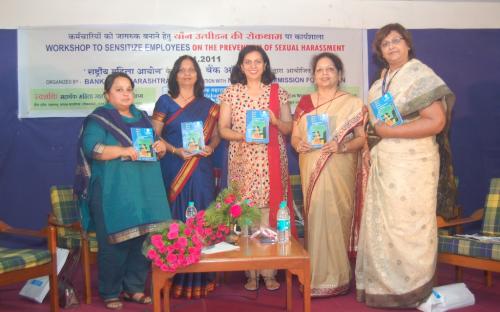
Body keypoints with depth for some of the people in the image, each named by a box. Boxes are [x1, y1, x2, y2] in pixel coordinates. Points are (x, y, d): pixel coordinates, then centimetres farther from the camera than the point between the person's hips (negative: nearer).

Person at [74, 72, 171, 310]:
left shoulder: (143, 117, 18)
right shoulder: (99, 119, -1)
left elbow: (155, 149, 23)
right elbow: (91, 147, -16)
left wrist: (160, 147, 0)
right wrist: (123, 150, -24)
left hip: (144, 191, 6)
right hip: (113, 193, -5)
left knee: (143, 241, 6)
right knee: (114, 243, -2)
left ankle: (134, 288, 21)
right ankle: (110, 293, 15)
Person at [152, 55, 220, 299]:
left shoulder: (208, 105, 12)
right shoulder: (165, 102, 4)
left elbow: (215, 135, 15)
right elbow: (154, 135, 0)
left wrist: (210, 147, -6)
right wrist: (176, 150, -14)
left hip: (201, 170, 3)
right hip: (173, 170, -2)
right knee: (176, 219, -3)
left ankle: (201, 277, 13)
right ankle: (176, 277, 7)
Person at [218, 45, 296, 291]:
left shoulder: (278, 92, 9)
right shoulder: (231, 92, 7)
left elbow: (289, 128, 10)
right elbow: (223, 129, 4)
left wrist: (275, 121, -11)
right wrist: (243, 135, -15)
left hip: (272, 162, 1)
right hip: (242, 161, 0)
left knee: (270, 211, -2)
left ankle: (269, 271, 10)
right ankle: (251, 272, 10)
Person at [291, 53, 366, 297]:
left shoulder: (352, 103, 2)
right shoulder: (305, 101, 11)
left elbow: (362, 138, -1)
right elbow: (294, 135, 11)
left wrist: (341, 146, -19)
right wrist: (298, 144, -11)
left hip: (339, 171, -2)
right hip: (311, 170, 3)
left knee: (336, 218, -2)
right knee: (315, 217, 3)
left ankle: (336, 276, 11)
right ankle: (317, 274, 14)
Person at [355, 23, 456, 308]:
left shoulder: (420, 76, -9)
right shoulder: (382, 81, 14)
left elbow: (436, 122, -18)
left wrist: (390, 132, -19)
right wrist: (375, 135, 7)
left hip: (412, 164, -7)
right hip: (383, 164, 7)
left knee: (407, 225, 1)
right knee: (381, 224, 11)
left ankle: (412, 287, 18)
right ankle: (384, 283, 25)